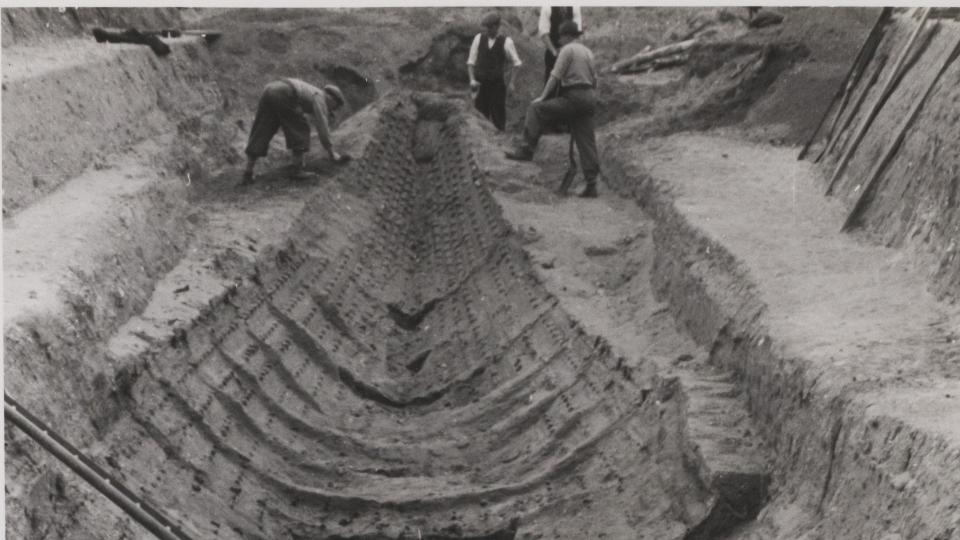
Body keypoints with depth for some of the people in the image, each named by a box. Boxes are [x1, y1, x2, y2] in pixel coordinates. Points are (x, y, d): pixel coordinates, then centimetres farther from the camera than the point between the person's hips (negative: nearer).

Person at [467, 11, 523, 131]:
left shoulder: (506, 41, -3)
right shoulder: (479, 38, 2)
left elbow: (516, 63, 5)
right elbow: (471, 62, 6)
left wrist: (511, 82, -1)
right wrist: (472, 79, -5)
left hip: (498, 84, -2)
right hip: (480, 84, 2)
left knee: (498, 115, 3)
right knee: (479, 114, 2)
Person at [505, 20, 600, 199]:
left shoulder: (567, 50, -2)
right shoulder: (588, 52, 22)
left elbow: (555, 76, -8)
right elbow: (594, 81, 24)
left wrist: (542, 97, -5)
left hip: (573, 98, -8)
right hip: (589, 98, 8)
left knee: (536, 109, -3)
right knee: (586, 142, 5)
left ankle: (526, 149, -12)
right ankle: (591, 185, 3)